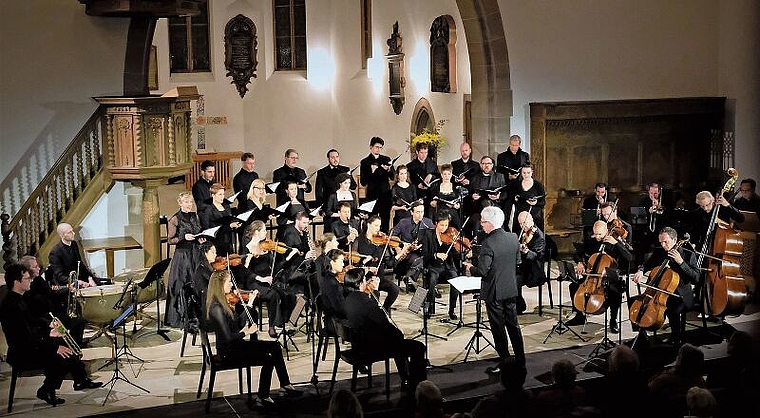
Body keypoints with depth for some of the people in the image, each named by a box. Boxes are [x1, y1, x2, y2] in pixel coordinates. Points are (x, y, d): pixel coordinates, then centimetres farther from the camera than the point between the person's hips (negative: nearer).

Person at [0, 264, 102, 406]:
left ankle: (81, 380, 19)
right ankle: (46, 391, -3)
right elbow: (27, 338, -28)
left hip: (28, 345, 11)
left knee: (65, 343, 14)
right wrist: (55, 348, -26)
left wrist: (48, 324, 10)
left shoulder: (18, 299, 6)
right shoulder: (12, 306, -26)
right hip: (21, 354, -11)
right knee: (61, 357, -22)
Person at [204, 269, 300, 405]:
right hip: (229, 352, -10)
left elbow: (240, 322, 12)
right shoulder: (216, 308, -23)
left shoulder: (222, 303, 8)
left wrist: (249, 303, 9)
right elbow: (228, 337, -26)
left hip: (235, 345, 10)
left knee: (275, 346, 4)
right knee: (268, 359, -16)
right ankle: (263, 396, 0)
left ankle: (285, 384, 8)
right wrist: (246, 332, -12)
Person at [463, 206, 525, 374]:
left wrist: (470, 268, -2)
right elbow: (518, 263, 10)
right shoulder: (513, 238, -1)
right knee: (513, 325, 16)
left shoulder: (488, 243, -22)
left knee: (498, 328, 4)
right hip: (511, 290, 7)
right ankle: (520, 361, 23)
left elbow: (482, 271, -21)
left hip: (494, 292, -7)